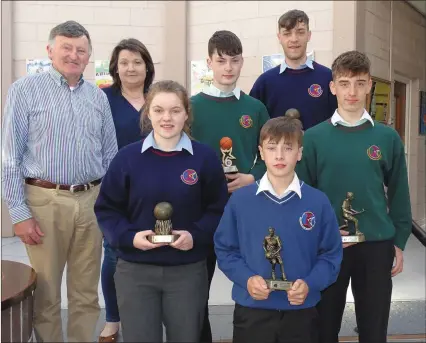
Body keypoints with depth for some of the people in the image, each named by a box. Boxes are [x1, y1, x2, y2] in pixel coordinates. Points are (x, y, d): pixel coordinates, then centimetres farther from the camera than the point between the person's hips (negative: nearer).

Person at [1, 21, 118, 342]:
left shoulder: (98, 96, 10)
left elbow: (110, 155, 15)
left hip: (92, 201, 4)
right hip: (46, 201, -4)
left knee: (87, 292, 13)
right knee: (46, 294, 7)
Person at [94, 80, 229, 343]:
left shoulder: (205, 157, -2)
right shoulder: (127, 157, -2)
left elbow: (219, 209, 2)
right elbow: (106, 209, 2)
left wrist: (196, 235, -14)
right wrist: (128, 236, -14)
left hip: (188, 271, 0)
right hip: (135, 271, 0)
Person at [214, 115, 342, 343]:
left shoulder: (318, 202, -3)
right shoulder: (239, 199, -4)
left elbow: (330, 255, 0)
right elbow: (224, 249, 0)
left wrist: (309, 284, -16)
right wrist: (246, 278, -15)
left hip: (301, 313, 1)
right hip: (251, 312, 0)